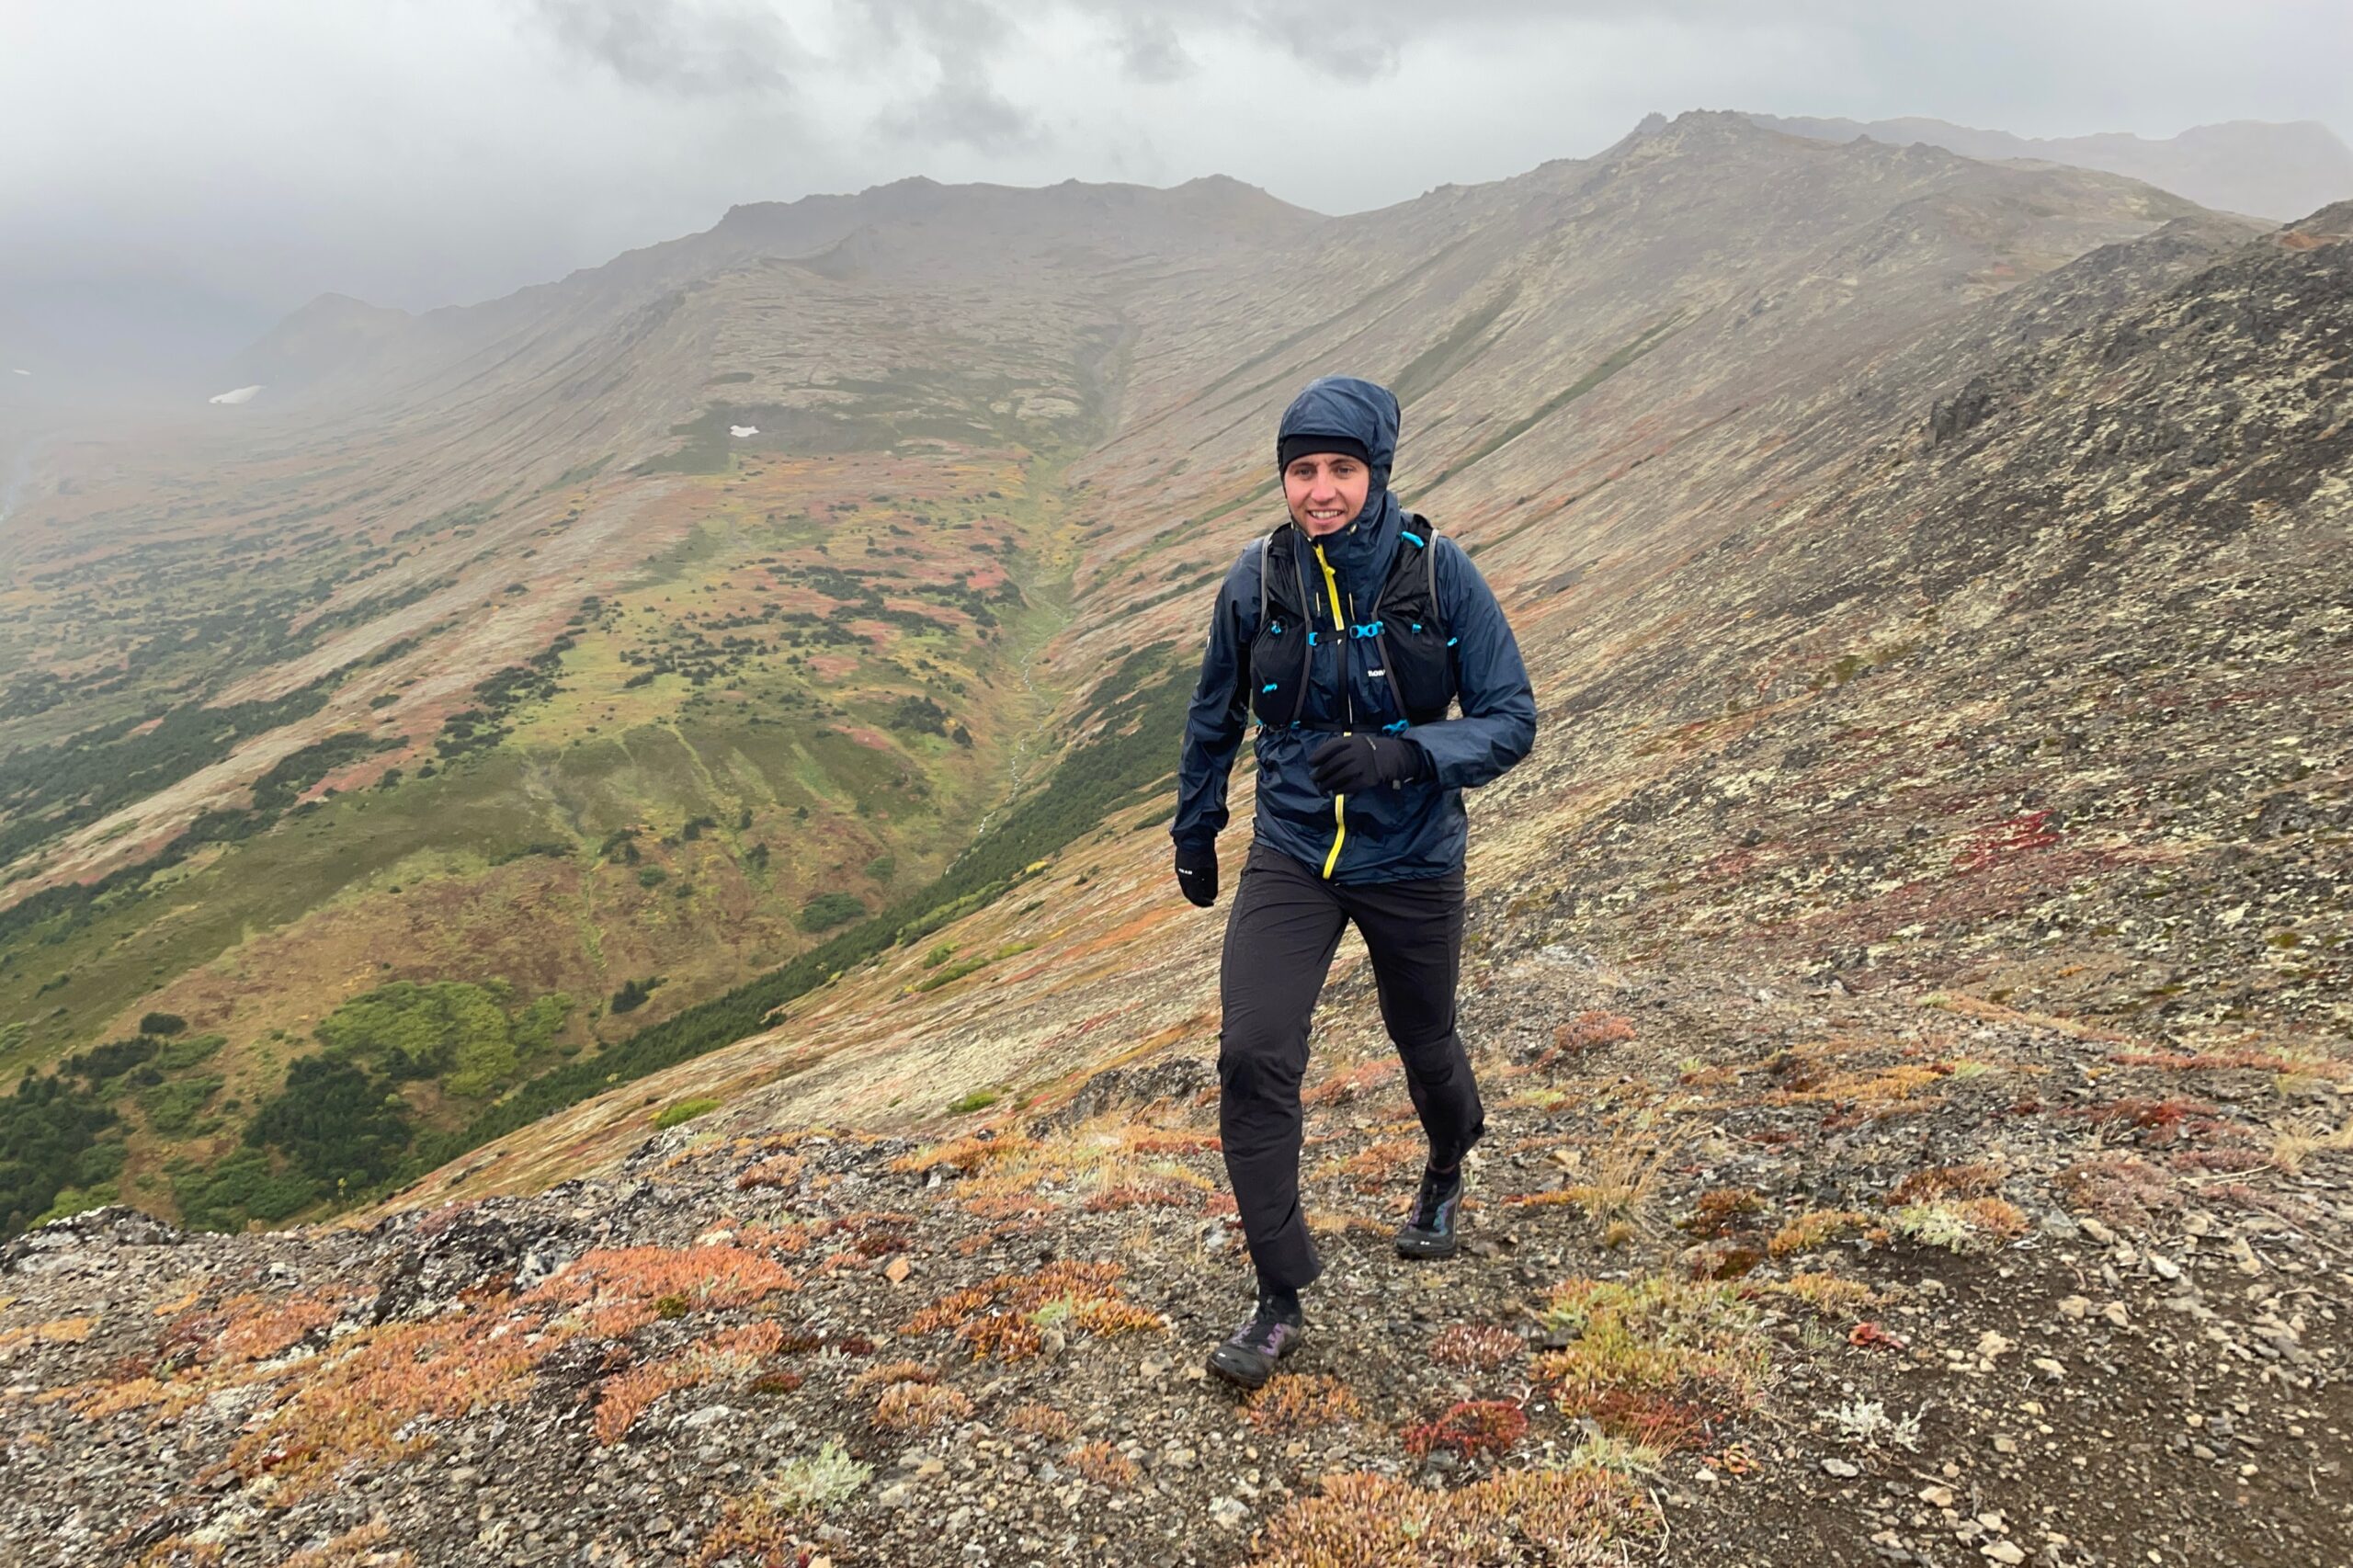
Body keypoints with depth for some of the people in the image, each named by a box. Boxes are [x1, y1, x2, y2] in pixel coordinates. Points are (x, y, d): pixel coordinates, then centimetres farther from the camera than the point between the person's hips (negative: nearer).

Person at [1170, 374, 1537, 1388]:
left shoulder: (1438, 573, -14)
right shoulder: (1257, 580, -7)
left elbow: (1511, 719, -12)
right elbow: (1214, 716, 8)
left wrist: (1403, 755, -30)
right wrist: (1194, 831, 18)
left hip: (1411, 860, -1)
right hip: (1292, 855, 1)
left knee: (1425, 1047, 19)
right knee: (1252, 1057, -14)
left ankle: (1444, 1177, 56)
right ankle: (1280, 1303, 5)